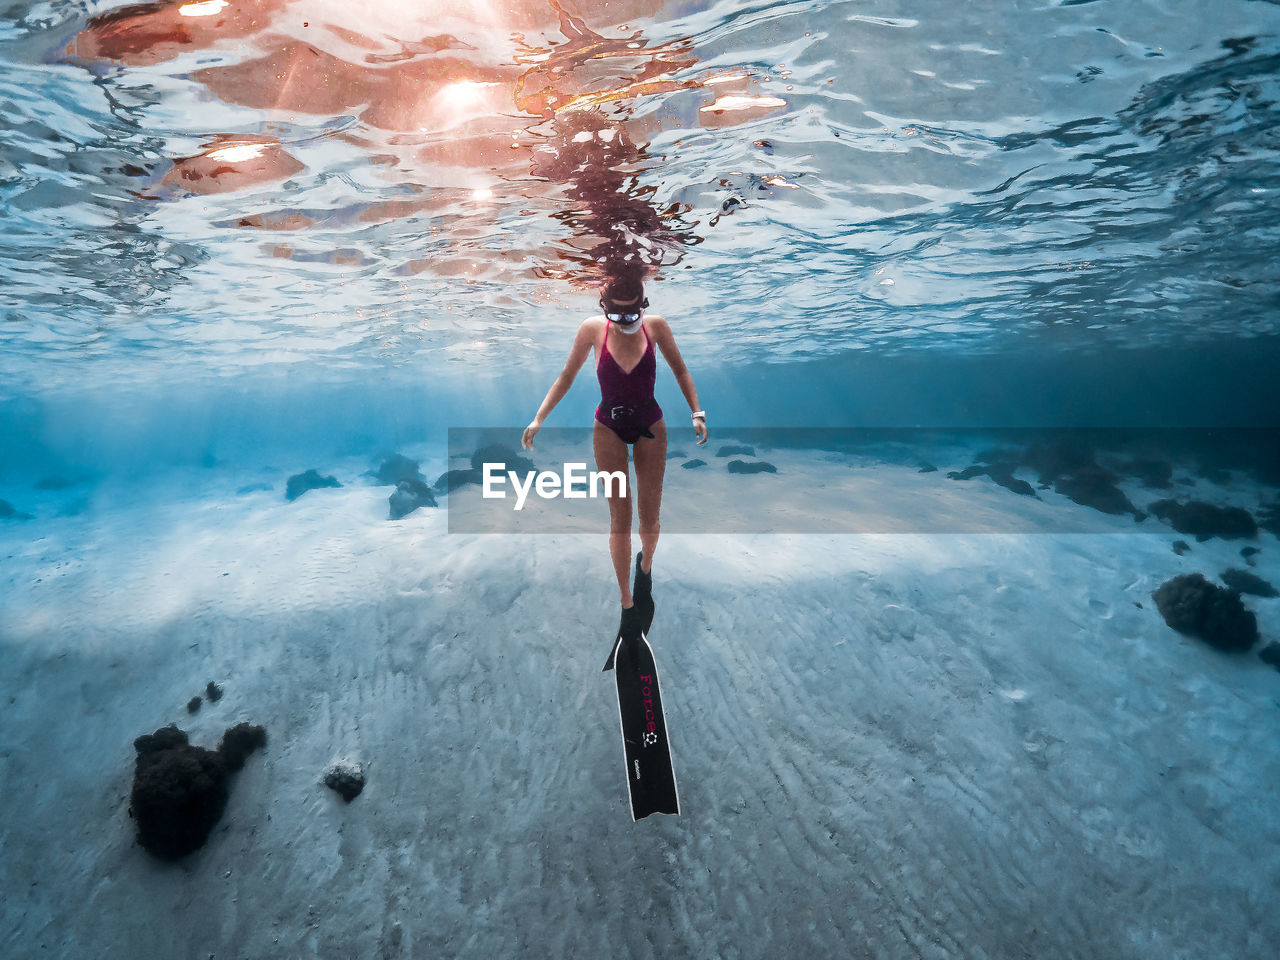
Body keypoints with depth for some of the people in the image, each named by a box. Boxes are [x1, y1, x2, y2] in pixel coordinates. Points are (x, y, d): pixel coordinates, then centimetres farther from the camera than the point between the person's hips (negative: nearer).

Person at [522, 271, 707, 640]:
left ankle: (646, 565, 38)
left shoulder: (656, 326, -12)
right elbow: (566, 377, -3)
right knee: (619, 516, -1)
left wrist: (697, 413, -5)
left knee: (649, 516, 5)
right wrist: (538, 419, -7)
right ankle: (626, 602, 10)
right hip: (609, 429, -1)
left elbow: (680, 370, 2)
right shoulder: (593, 329, -13)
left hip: (650, 428, 1)